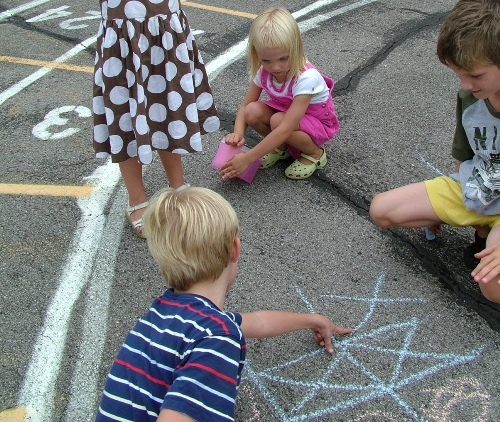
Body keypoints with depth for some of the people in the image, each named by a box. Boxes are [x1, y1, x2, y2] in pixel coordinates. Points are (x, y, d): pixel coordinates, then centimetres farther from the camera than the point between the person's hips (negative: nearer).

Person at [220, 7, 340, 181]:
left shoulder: (306, 78, -35)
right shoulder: (263, 72, -16)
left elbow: (285, 129, -39)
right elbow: (245, 106, -7)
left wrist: (248, 158, -41)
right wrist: (238, 133, -31)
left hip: (317, 122, -5)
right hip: (284, 112, 6)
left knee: (277, 120, -34)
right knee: (253, 111, -23)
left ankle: (315, 153, -7)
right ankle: (281, 147, 4)